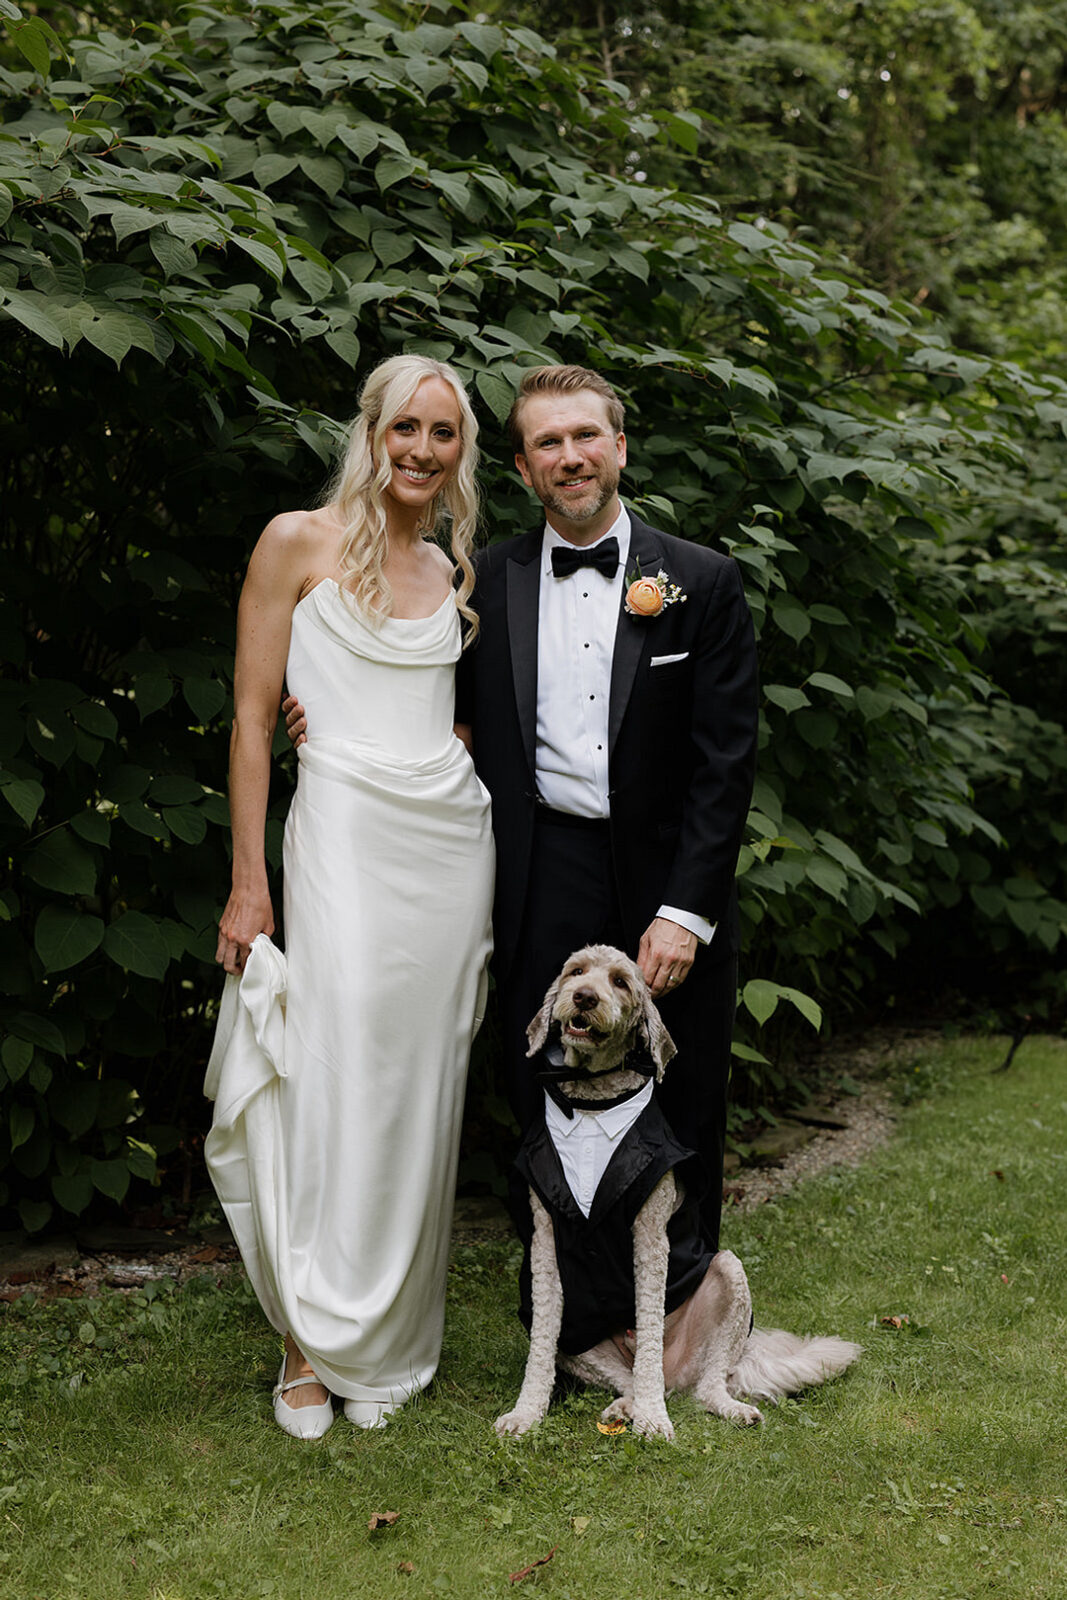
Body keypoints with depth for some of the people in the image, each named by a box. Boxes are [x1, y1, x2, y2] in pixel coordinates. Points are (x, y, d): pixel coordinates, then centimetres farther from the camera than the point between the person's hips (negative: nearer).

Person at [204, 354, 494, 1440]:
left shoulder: (451, 571, 14)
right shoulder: (298, 542, -1)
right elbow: (251, 717, -4)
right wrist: (248, 883, -8)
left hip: (453, 837, 5)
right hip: (345, 831, -5)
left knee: (422, 1089, 7)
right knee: (338, 1084, -7)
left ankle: (391, 1338, 20)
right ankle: (313, 1345, 8)